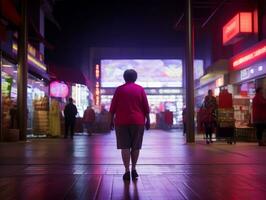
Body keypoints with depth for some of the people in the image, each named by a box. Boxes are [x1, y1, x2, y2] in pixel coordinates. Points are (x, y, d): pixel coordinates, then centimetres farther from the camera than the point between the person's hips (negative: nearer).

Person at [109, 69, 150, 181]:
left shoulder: (119, 89, 3)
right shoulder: (140, 89, 4)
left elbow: (113, 107, 2)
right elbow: (146, 107, 2)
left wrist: (111, 120, 8)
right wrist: (148, 120, 8)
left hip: (122, 121, -1)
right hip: (138, 121, 1)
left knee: (125, 146, -1)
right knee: (136, 146, 10)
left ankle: (127, 171, -5)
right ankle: (133, 169, 15)